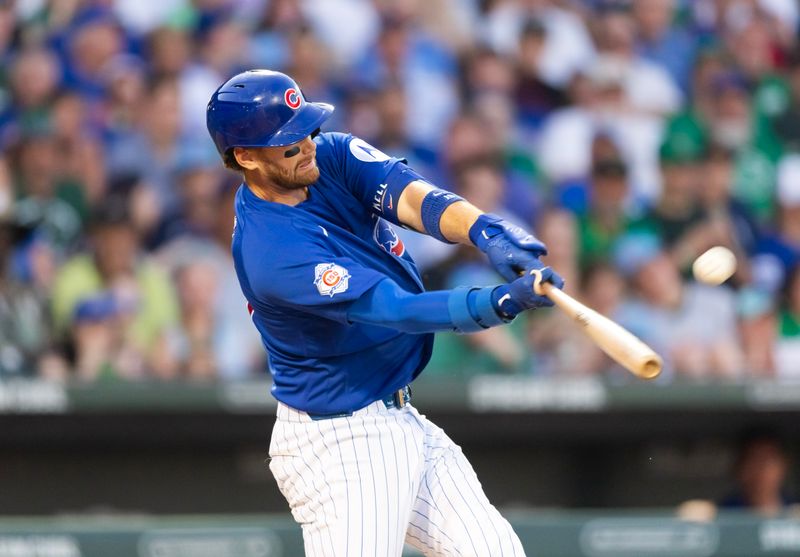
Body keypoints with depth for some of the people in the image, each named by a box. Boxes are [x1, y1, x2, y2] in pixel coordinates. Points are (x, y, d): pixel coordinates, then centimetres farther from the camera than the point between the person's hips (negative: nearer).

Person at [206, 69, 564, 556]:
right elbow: (397, 310, -31)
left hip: (400, 420, 9)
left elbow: (409, 197, -18)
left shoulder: (330, 156, -2)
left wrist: (487, 232, -39)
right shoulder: (271, 250, -26)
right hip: (338, 442, -9)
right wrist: (501, 302, -43)